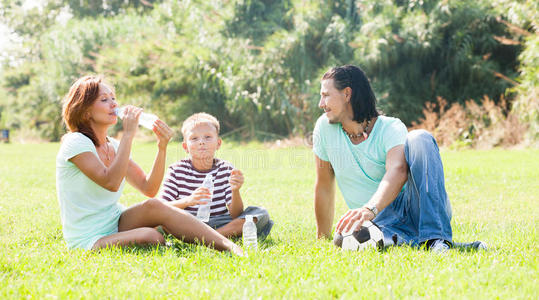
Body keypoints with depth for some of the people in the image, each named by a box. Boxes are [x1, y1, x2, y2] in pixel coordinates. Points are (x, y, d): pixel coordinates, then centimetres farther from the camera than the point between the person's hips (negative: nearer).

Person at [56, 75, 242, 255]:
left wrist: (162, 147, -9)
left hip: (116, 224, 6)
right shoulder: (75, 143, -12)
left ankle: (227, 245, -29)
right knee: (150, 236, -32)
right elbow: (110, 183, -27)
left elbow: (149, 189, 3)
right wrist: (128, 134, -23)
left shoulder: (114, 146, 10)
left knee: (153, 206, -23)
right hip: (88, 241, -6)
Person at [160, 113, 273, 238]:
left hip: (218, 223, 1)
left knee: (262, 214, -17)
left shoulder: (226, 169, 0)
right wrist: (188, 201, -28)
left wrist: (235, 191, -27)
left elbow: (235, 215, -6)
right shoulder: (177, 170, -2)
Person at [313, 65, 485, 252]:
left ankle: (436, 237, -35)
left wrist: (370, 209, -48)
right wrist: (323, 240, 15)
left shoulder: (391, 128, -7)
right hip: (383, 224, 0)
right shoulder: (325, 127, 4)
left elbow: (397, 171, -29)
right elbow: (324, 186, 11)